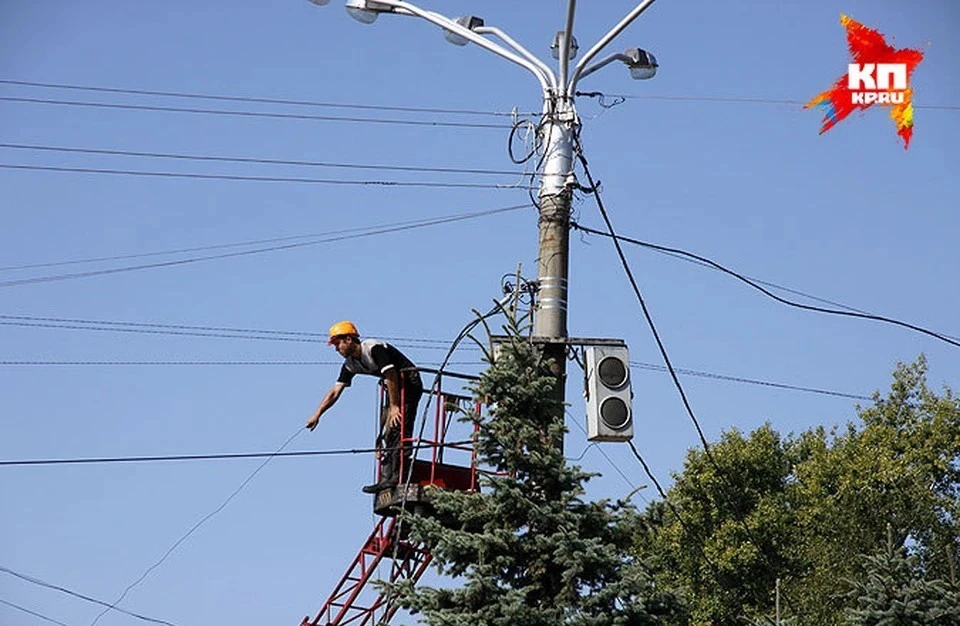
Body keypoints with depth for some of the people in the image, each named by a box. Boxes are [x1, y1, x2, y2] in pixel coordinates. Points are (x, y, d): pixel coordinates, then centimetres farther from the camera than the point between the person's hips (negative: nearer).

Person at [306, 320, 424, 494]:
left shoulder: (374, 348, -21)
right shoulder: (350, 364, 6)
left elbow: (391, 376, -24)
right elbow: (335, 391, 7)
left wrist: (394, 406, -24)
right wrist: (317, 414, 1)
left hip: (408, 381, -9)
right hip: (394, 387, 9)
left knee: (398, 429, -19)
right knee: (385, 434, 5)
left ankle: (398, 475, -23)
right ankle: (387, 479, 5)